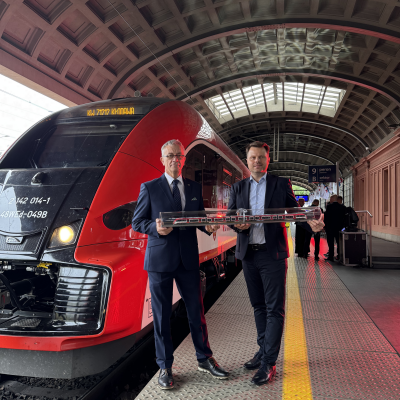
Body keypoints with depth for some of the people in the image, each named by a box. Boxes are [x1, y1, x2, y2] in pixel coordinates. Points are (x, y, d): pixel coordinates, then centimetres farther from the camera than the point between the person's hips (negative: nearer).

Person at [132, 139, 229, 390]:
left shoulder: (195, 188, 11)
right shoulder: (150, 188, 0)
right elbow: (137, 222, 0)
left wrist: (208, 227, -8)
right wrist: (155, 227, -20)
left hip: (189, 259, 3)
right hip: (160, 259, -3)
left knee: (197, 311, 11)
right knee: (161, 315, 7)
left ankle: (205, 359, 30)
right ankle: (165, 367, 24)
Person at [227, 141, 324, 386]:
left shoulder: (281, 184, 2)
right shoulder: (238, 188, 10)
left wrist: (311, 224, -19)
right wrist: (237, 225, -13)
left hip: (273, 254, -3)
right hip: (248, 254, 4)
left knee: (275, 309, -1)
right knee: (259, 306, 16)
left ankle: (268, 363, 8)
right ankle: (263, 350, 31)